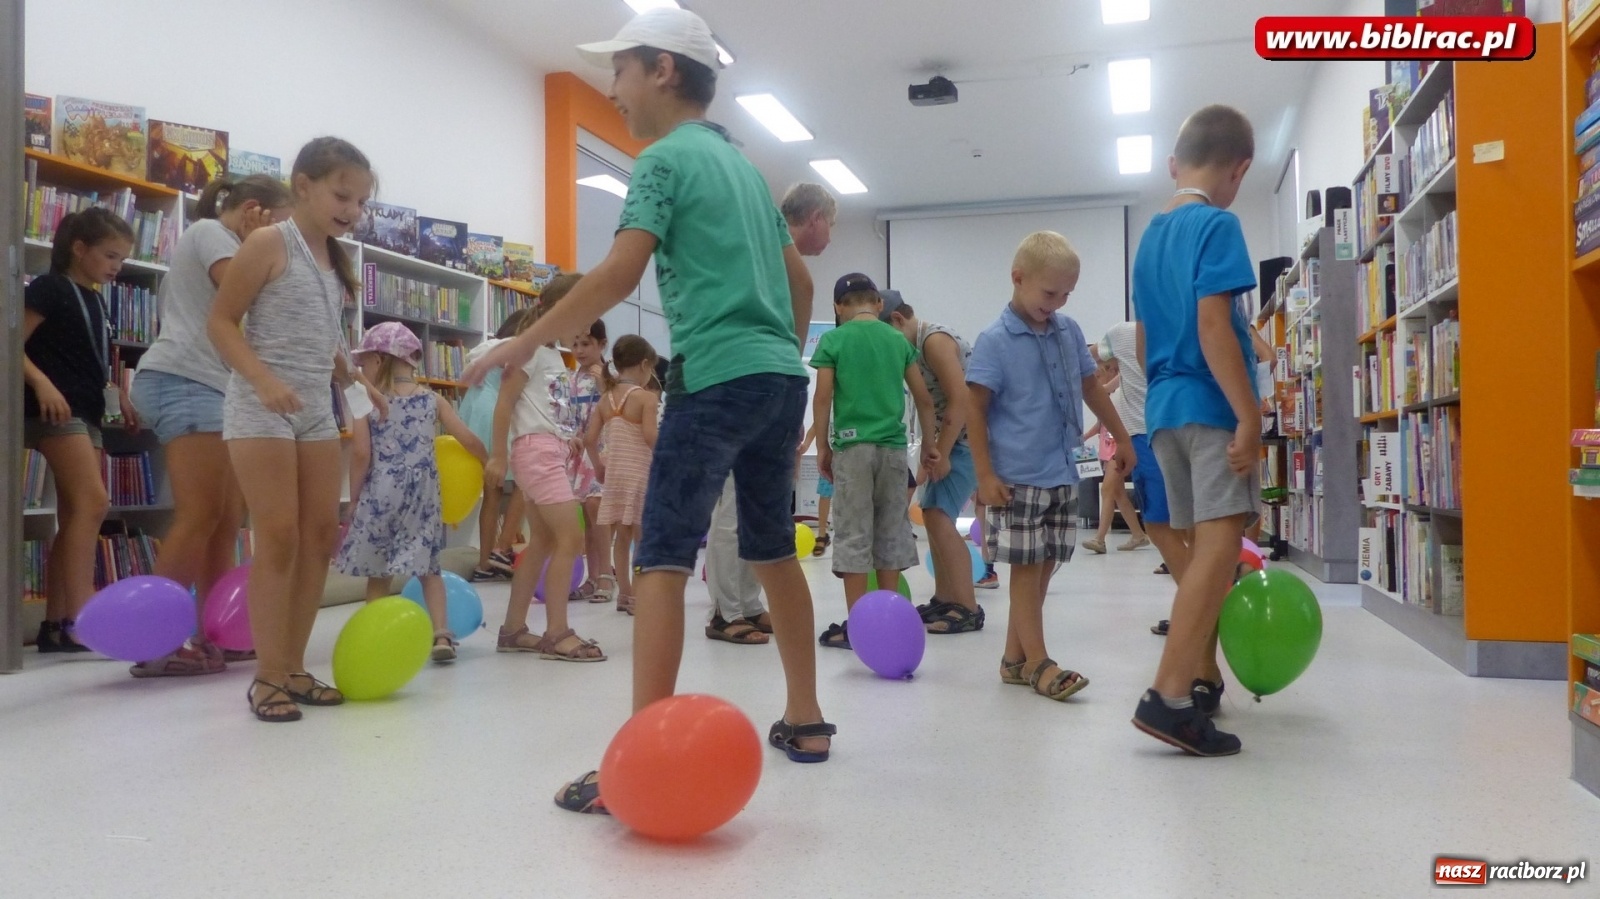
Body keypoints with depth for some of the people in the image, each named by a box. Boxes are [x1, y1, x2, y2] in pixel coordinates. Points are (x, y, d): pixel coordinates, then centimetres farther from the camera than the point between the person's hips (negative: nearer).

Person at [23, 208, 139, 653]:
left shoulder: (95, 302, 19)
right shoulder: (49, 288, -5)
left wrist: (120, 396, 14)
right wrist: (41, 383, -26)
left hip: (86, 413, 9)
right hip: (55, 410, -9)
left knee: (74, 515, 6)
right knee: (92, 501, -19)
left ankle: (55, 624, 9)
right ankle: (78, 618, -21)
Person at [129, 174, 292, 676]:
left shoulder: (217, 242, 30)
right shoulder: (210, 231, -1)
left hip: (207, 386, 11)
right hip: (183, 382, -11)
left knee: (228, 518, 4)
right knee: (199, 516, -16)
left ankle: (210, 635, 5)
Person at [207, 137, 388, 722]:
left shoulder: (335, 260, 14)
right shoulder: (269, 244, -6)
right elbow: (220, 322, -10)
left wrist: (357, 382, 6)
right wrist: (264, 381, -22)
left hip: (317, 409, 8)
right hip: (262, 408, -7)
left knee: (321, 535, 5)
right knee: (279, 537, -9)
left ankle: (294, 668, 14)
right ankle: (268, 677, 0)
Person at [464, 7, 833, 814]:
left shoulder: (666, 158, -1)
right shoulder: (742, 165, 22)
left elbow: (620, 274, -14)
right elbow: (800, 281, 23)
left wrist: (525, 344, -7)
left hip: (719, 377, -8)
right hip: (779, 376, 8)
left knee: (663, 559, -9)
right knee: (773, 550, 16)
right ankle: (806, 720, 25)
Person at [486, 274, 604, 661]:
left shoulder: (556, 355, 19)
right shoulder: (530, 348, -8)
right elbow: (505, 403, -12)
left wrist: (569, 439, 6)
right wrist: (497, 455, -14)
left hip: (553, 452, 10)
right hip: (537, 449, -10)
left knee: (542, 542, 11)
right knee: (571, 538, -13)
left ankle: (513, 629, 17)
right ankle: (556, 633, -9)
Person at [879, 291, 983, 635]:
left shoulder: (935, 340, -15)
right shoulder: (918, 347, 15)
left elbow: (961, 399, -22)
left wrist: (941, 455, -19)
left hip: (968, 439, -10)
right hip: (951, 439, 10)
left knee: (940, 518, -15)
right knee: (932, 515, 13)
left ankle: (968, 608, -12)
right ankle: (945, 599, 21)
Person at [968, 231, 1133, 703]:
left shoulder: (1069, 331, 7)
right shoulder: (994, 341, -10)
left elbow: (1091, 388, 18)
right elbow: (976, 410, -10)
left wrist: (1123, 439, 23)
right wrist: (985, 476, -14)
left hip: (1061, 474, 6)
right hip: (1018, 478, -6)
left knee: (1044, 568, 10)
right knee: (1026, 568, 0)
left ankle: (1014, 658, 20)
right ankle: (1038, 663, 7)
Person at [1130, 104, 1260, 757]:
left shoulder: (1150, 236, 17)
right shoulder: (1217, 225, -8)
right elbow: (1212, 325, -18)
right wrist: (1249, 413, -18)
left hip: (1165, 408, 9)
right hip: (1211, 406, -9)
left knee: (1203, 545, 16)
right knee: (1219, 543, -12)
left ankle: (1203, 680, 25)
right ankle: (1169, 697, -20)